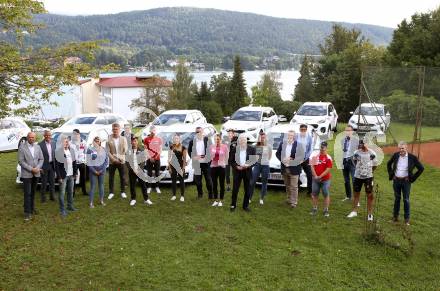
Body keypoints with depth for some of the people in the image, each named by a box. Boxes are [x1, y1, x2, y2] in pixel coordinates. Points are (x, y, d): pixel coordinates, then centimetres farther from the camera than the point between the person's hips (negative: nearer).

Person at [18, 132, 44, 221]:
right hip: (26, 174, -4)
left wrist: (37, 168, -8)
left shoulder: (37, 147, 7)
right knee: (27, 193, -4)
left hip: (36, 173, 5)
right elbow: (21, 161, -11)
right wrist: (31, 169, -16)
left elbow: (41, 159, 8)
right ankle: (27, 212, 0)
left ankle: (31, 208, 26)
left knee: (33, 192, 14)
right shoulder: (22, 147, -8)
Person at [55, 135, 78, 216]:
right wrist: (59, 177, -14)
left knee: (71, 191, 16)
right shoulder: (58, 152, -12)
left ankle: (70, 206, 30)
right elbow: (56, 166, -13)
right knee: (62, 193, 1)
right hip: (63, 176, -6)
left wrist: (75, 173, 9)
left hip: (71, 175, 6)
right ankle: (62, 209, 8)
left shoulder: (71, 150, 6)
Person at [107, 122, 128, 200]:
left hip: (121, 161, 1)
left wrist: (120, 158, -13)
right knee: (111, 178, 7)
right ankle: (111, 192, 19)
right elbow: (108, 151, -8)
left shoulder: (123, 139, 0)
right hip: (112, 162, -1)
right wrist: (114, 159, -16)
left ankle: (123, 192, 21)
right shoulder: (109, 139, -5)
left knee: (122, 177, 8)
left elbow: (125, 150, -2)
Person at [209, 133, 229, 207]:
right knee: (214, 184, 9)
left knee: (222, 184, 6)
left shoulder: (224, 146, -5)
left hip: (221, 167, -3)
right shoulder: (211, 146, 3)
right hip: (213, 166, 3)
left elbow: (227, 157, 1)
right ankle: (215, 200, 20)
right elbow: (209, 155, 12)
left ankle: (221, 201, 15)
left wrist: (224, 163, -2)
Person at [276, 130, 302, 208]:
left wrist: (291, 159, -19)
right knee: (287, 186, 18)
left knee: (294, 186, 0)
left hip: (294, 169, -5)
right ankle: (289, 199, 32)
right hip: (284, 168, 5)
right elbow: (277, 153, 9)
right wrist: (282, 159, -8)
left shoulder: (298, 145, -10)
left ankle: (294, 202, 7)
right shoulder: (282, 143, 5)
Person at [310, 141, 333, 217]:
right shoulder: (315, 157, 2)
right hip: (315, 179, 3)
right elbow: (312, 167, -1)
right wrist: (315, 176, -12)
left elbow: (328, 169, -11)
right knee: (314, 194, 10)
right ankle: (314, 209, 23)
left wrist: (320, 176, -16)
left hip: (325, 179, -3)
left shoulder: (328, 158, -7)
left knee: (326, 195, 1)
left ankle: (326, 210, 10)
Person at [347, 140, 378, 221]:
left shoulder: (372, 153, -9)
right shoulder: (356, 153, -3)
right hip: (358, 176, 2)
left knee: (369, 195, 2)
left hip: (368, 177, -2)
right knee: (356, 194, 10)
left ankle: (370, 213, 12)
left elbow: (375, 165, 4)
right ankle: (354, 211, 22)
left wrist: (369, 171, 7)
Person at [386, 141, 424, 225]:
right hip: (396, 180, 3)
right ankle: (395, 215, 24)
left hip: (406, 181, -3)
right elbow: (389, 164, 15)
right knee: (397, 198, 14)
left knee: (406, 200, 4)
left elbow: (421, 168, -3)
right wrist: (391, 174, 8)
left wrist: (413, 178, -5)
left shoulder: (412, 157, -10)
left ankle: (407, 219, 14)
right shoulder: (395, 155, -1)